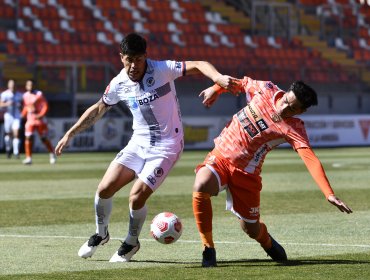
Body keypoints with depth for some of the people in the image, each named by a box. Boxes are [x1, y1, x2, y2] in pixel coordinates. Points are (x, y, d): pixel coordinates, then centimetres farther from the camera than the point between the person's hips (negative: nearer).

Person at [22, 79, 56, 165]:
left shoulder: (39, 94, -7)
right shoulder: (25, 95, 7)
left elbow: (45, 106, -8)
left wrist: (41, 115, -20)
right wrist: (22, 115, 8)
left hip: (39, 120, -3)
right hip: (30, 120, 3)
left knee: (44, 138, 3)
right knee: (28, 138, -10)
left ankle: (52, 154, 22)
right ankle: (28, 158, -5)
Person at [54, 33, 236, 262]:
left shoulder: (161, 70, -17)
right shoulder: (119, 84, -2)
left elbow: (197, 65, -25)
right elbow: (98, 109, 14)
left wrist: (218, 78, -45)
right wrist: (70, 134, 15)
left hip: (166, 146, -5)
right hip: (139, 143, 5)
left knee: (137, 197, -16)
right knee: (105, 189, -5)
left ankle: (131, 243, 13)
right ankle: (101, 234, 24)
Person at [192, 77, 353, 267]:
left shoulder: (293, 129, -19)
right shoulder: (266, 90, -9)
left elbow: (311, 160, -31)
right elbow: (243, 82, 14)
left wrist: (329, 194, -42)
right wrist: (216, 89, 16)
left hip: (246, 172, -2)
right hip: (219, 157, 2)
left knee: (251, 230, 6)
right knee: (201, 185, -31)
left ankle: (267, 242, 48)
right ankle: (208, 249, -15)